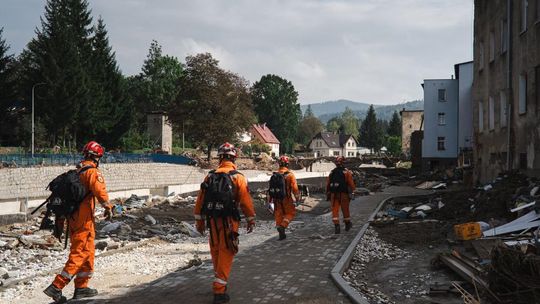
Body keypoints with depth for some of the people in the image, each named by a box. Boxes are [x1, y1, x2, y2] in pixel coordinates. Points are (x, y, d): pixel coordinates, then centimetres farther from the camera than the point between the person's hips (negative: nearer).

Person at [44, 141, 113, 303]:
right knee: (80, 253, -6)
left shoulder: (76, 171, 14)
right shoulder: (93, 171, -12)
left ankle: (82, 287, 23)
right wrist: (107, 207, -11)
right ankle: (56, 287, -10)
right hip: (84, 218, -9)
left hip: (73, 216, 9)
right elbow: (100, 191, -26)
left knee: (88, 252, 18)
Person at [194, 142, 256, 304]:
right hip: (229, 222, -4)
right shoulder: (237, 177, -9)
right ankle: (219, 290, -6)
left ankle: (220, 281, 37)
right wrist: (251, 219, 3)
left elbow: (201, 199, 5)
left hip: (212, 220, 4)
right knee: (226, 254, -1)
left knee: (216, 251, 19)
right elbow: (246, 201, -10)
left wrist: (199, 220, 15)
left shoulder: (210, 176, 3)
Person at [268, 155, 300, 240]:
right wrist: (297, 198, -1)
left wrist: (270, 200, 14)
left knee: (279, 215, 13)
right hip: (286, 198, -4)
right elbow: (294, 188, -12)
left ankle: (281, 234, 15)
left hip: (276, 199, 4)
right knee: (291, 213, 12)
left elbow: (270, 188, 7)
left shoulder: (274, 175, 3)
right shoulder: (290, 175, -11)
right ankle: (283, 226, -10)